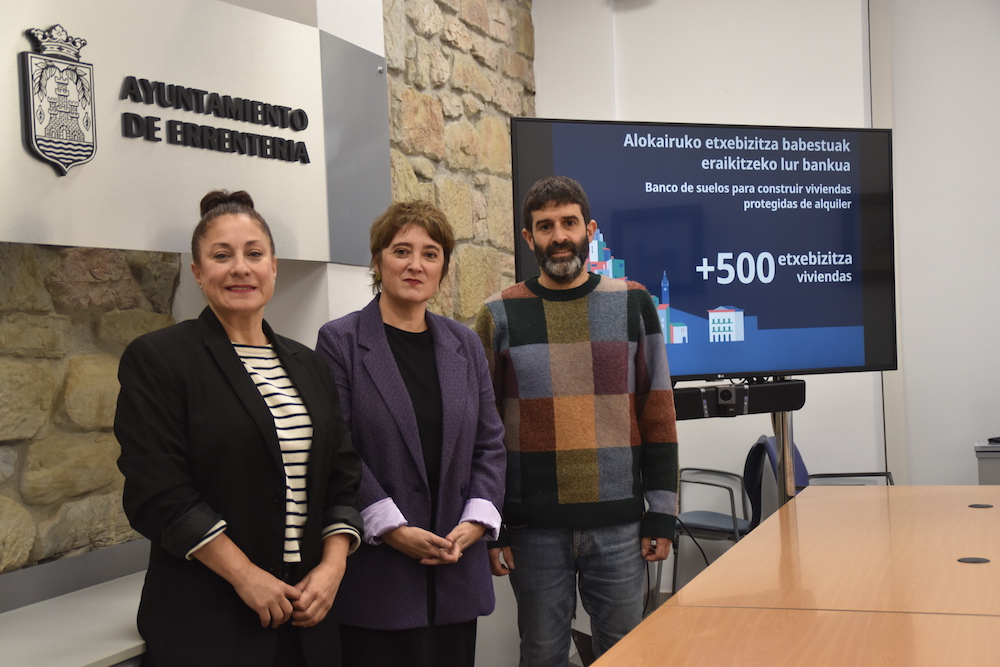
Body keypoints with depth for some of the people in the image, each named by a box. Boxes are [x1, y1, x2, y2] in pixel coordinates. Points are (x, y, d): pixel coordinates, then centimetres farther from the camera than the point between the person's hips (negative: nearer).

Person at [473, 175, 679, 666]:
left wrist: (661, 515, 0)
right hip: (533, 531, 0)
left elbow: (658, 418, 4)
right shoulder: (500, 316, 2)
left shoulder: (633, 303, 4)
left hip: (620, 526, 1)